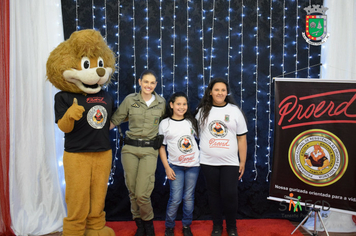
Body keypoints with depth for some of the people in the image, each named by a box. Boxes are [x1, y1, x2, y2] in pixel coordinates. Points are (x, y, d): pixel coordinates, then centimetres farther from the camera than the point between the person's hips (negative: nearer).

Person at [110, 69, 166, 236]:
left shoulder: (161, 103, 4)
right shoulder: (130, 99, 1)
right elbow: (115, 120, 4)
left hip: (150, 150, -1)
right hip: (130, 149, 1)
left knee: (142, 194, -10)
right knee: (132, 191, 7)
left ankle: (148, 223, 19)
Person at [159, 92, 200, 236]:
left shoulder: (191, 121, 4)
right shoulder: (165, 123, -2)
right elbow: (161, 147, -1)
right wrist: (167, 168, -5)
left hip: (193, 165, 2)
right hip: (175, 166, -2)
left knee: (189, 198, 9)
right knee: (175, 199, -4)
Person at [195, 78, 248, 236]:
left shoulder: (234, 111, 3)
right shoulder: (202, 111, 4)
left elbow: (242, 138, 4)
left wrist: (243, 162, 1)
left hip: (230, 163, -1)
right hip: (208, 162, 1)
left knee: (229, 194, -2)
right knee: (214, 194, 10)